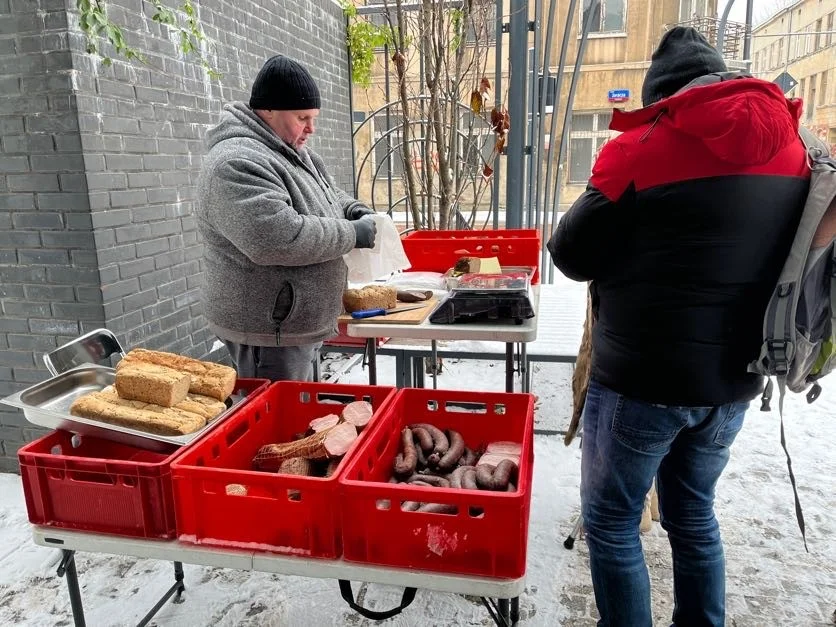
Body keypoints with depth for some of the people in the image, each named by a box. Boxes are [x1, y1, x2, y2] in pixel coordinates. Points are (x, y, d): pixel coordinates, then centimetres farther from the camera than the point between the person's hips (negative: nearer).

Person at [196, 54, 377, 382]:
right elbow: (277, 239, -32)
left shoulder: (289, 151, 12)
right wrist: (352, 234, -20)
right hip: (269, 331, -10)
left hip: (296, 324, 10)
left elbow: (327, 194, 25)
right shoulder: (237, 164, -20)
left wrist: (353, 210, 2)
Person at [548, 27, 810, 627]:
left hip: (642, 379, -6)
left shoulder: (644, 145, -12)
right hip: (733, 379, 7)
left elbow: (572, 254, -8)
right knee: (694, 516, 23)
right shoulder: (791, 144, 6)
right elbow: (786, 256, 16)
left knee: (611, 520, 11)